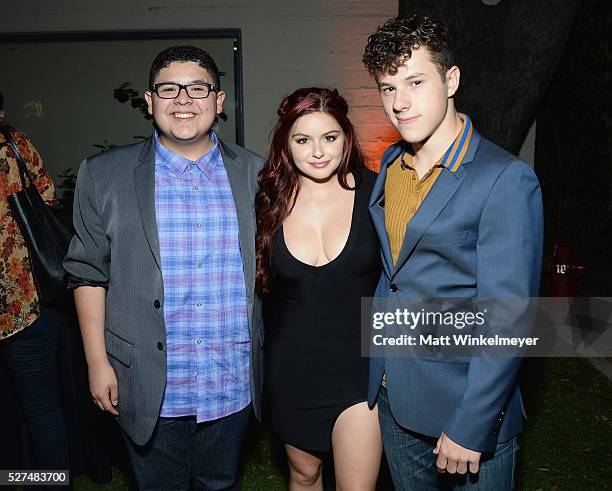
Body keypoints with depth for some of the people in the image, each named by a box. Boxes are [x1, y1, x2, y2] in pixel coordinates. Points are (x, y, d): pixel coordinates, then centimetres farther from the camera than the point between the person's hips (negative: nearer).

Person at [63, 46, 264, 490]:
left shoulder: (254, 173, 0)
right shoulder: (103, 176, -4)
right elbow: (88, 274, 0)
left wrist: (269, 362, 6)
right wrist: (97, 361, -3)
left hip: (234, 385, 2)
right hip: (151, 390, -1)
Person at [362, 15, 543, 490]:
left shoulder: (506, 179, -18)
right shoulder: (391, 163, 4)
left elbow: (506, 319, -20)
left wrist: (471, 428, -19)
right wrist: (375, 370, 8)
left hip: (467, 409, -6)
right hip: (393, 397, 6)